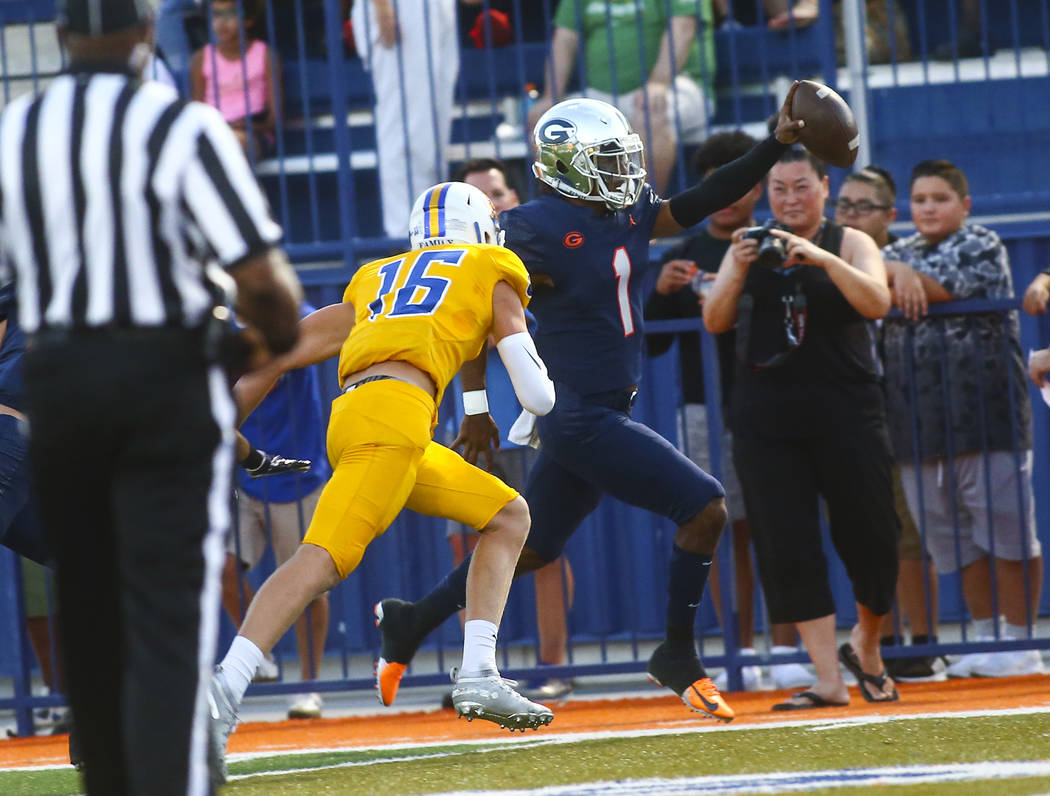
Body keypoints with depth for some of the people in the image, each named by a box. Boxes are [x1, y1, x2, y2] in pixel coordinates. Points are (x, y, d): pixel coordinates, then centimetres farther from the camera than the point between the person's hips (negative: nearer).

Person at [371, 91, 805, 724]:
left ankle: (411, 623, 30)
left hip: (607, 408, 9)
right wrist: (477, 407, -8)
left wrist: (778, 143, 4)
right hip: (581, 417, -9)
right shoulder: (538, 231, -15)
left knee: (531, 548, 18)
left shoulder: (629, 214, 7)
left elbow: (705, 202, 14)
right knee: (704, 509, -9)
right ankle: (678, 657, 4)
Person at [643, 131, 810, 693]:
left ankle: (785, 652, -2)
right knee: (724, 531, 1)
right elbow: (653, 344, 11)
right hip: (706, 409, 2)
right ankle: (741, 655, 6)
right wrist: (661, 293, -7)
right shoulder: (681, 257, 12)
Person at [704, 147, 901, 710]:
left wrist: (821, 258, -25)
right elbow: (714, 322, 2)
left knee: (870, 533, -2)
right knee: (786, 547, -6)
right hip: (766, 419, 2)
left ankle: (866, 647, 26)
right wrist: (739, 269, -15)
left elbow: (876, 304, -13)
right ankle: (828, 680, -4)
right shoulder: (750, 248, 12)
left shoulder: (850, 244, 5)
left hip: (846, 410, -2)